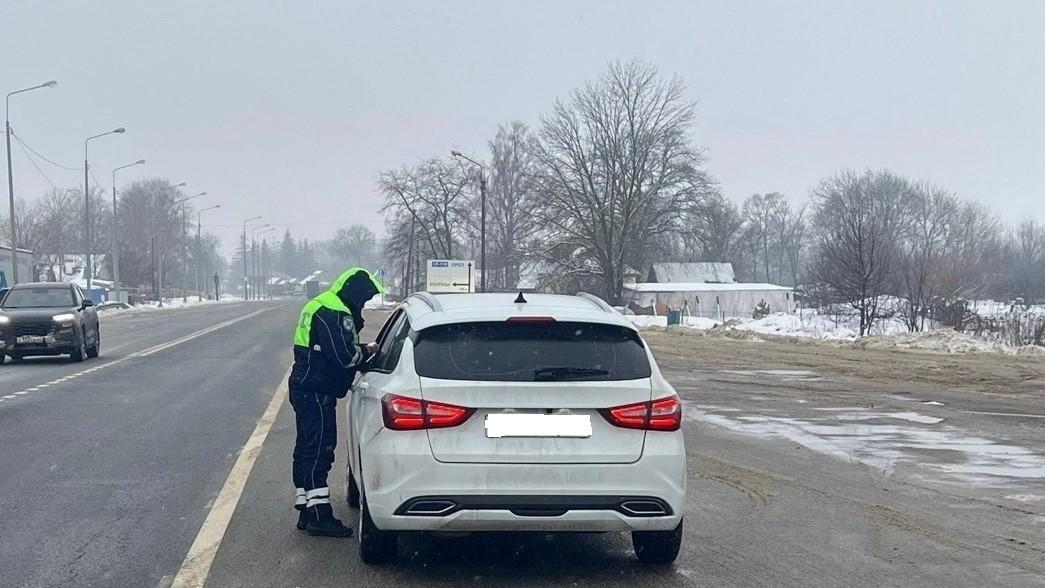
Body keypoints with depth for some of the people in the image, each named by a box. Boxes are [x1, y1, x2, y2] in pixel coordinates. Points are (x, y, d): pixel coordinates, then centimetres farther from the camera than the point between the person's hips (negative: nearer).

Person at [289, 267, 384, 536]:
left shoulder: (321, 306, 18)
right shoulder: (334, 313, -17)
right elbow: (345, 356, -23)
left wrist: (359, 345, 8)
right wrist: (368, 351, -6)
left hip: (305, 389, 11)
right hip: (317, 392, -11)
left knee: (308, 450, 14)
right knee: (320, 451, -9)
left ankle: (307, 510, 20)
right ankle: (319, 516, -9)